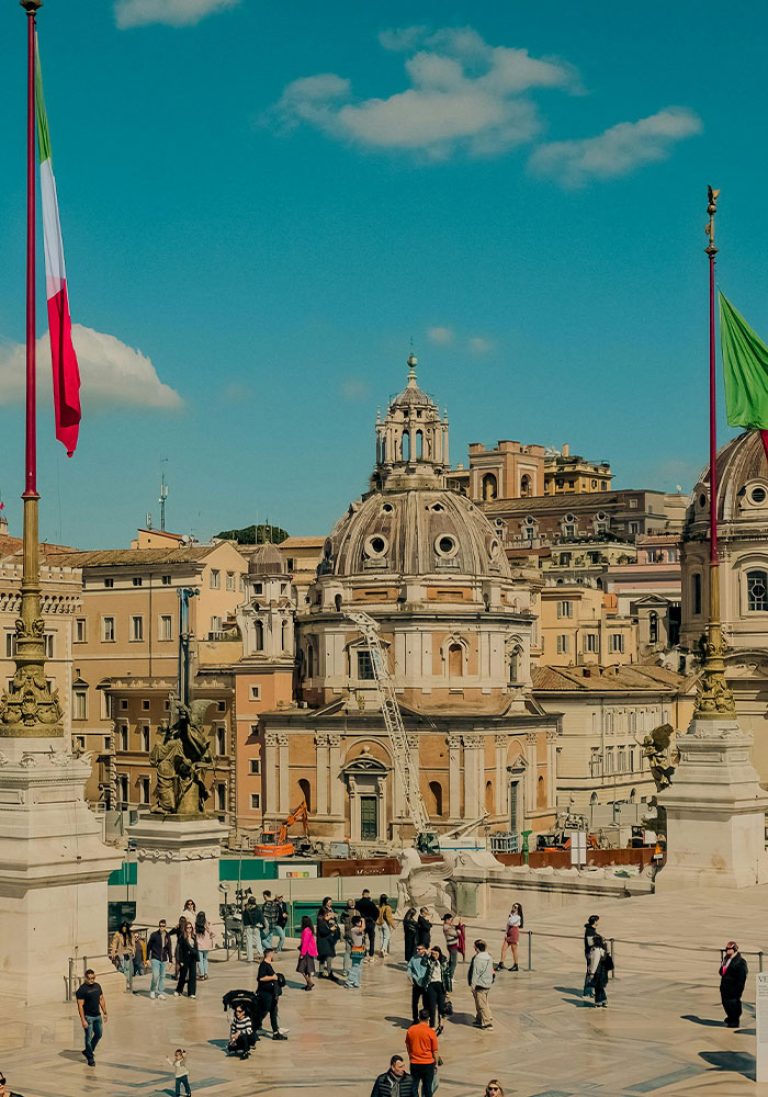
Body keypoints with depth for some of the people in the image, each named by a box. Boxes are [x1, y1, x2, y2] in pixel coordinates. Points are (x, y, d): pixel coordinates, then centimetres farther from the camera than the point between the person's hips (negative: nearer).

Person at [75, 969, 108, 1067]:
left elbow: (101, 1000, 15)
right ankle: (90, 1058, 11)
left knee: (99, 1034, 16)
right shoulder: (82, 989, -15)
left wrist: (105, 1013, 13)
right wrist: (83, 1020, -21)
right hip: (88, 1017, -7)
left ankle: (87, 1051, 34)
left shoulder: (97, 986, 6)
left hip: (97, 1015, 7)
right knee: (89, 1037, -1)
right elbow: (80, 1005, -17)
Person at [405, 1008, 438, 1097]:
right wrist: (436, 1063, 6)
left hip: (414, 1063, 2)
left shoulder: (411, 1030, -3)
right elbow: (435, 1051, -7)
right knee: (427, 1087, 9)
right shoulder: (431, 1032, -12)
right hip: (428, 1063, -2)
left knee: (414, 1087, 9)